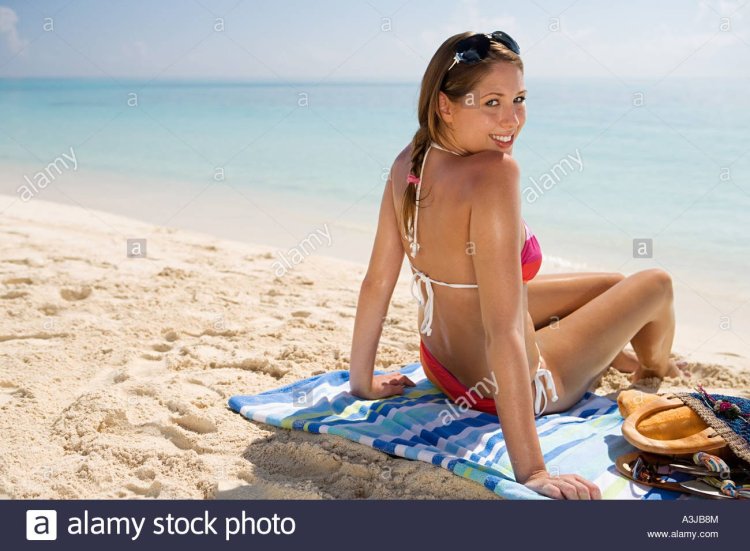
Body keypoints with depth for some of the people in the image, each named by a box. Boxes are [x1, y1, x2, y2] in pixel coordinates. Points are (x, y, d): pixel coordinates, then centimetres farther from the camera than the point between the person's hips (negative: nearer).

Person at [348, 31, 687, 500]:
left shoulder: (409, 163, -10)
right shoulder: (494, 172, -33)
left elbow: (377, 283, -4)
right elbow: (504, 332, -37)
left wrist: (362, 383, 8)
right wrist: (532, 471, -35)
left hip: (441, 368, 7)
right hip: (505, 388, -7)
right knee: (656, 285, 18)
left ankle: (622, 361, 60)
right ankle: (655, 371, 51)